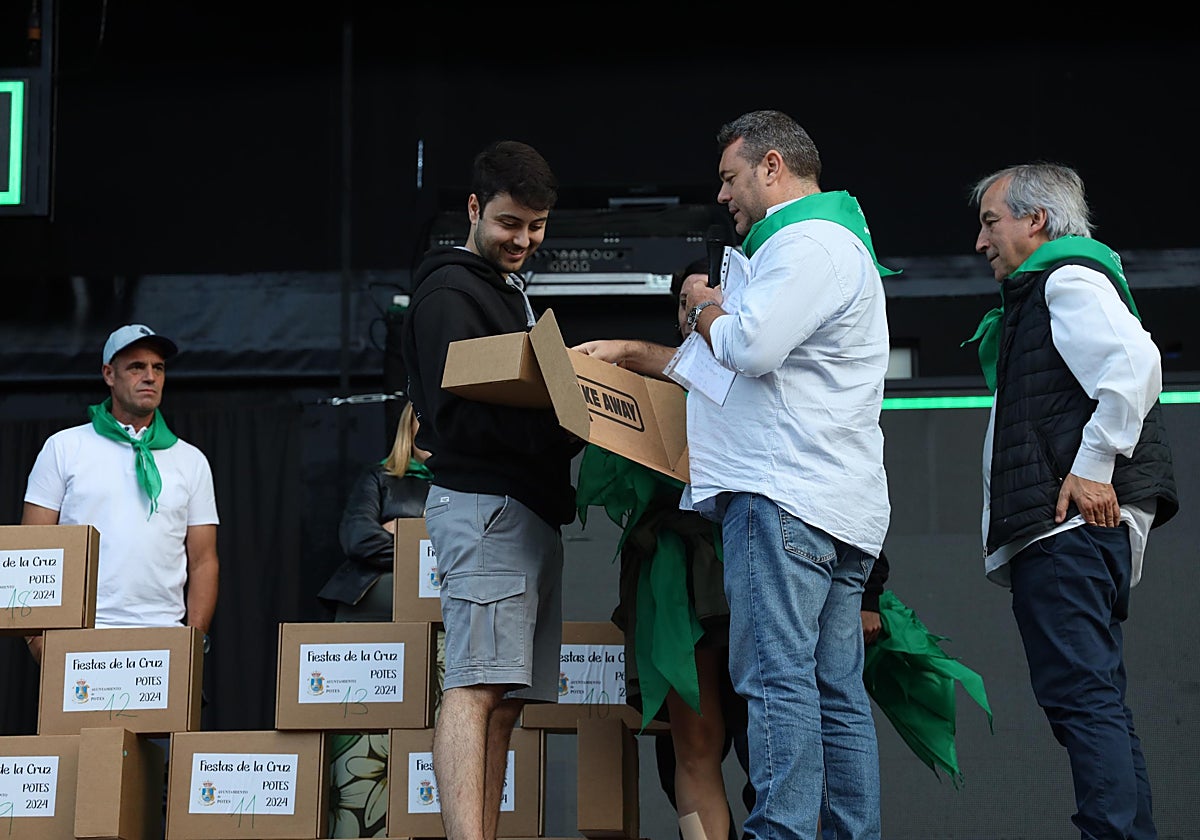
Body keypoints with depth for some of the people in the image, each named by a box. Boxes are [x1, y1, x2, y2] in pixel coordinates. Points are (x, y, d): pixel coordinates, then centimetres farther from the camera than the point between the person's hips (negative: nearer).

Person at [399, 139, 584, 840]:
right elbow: (456, 409, -16)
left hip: (530, 508, 10)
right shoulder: (449, 294, -5)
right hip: (484, 502, -10)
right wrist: (559, 430, -24)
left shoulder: (512, 291, 26)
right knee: (475, 686, -18)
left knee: (505, 700, 5)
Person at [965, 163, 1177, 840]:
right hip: (1063, 530, 11)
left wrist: (1093, 469, -21)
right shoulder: (1041, 293, 27)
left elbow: (1134, 365, -21)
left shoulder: (1069, 281, -4)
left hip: (1071, 520, -11)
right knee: (1096, 703, 10)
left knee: (1081, 695, -16)